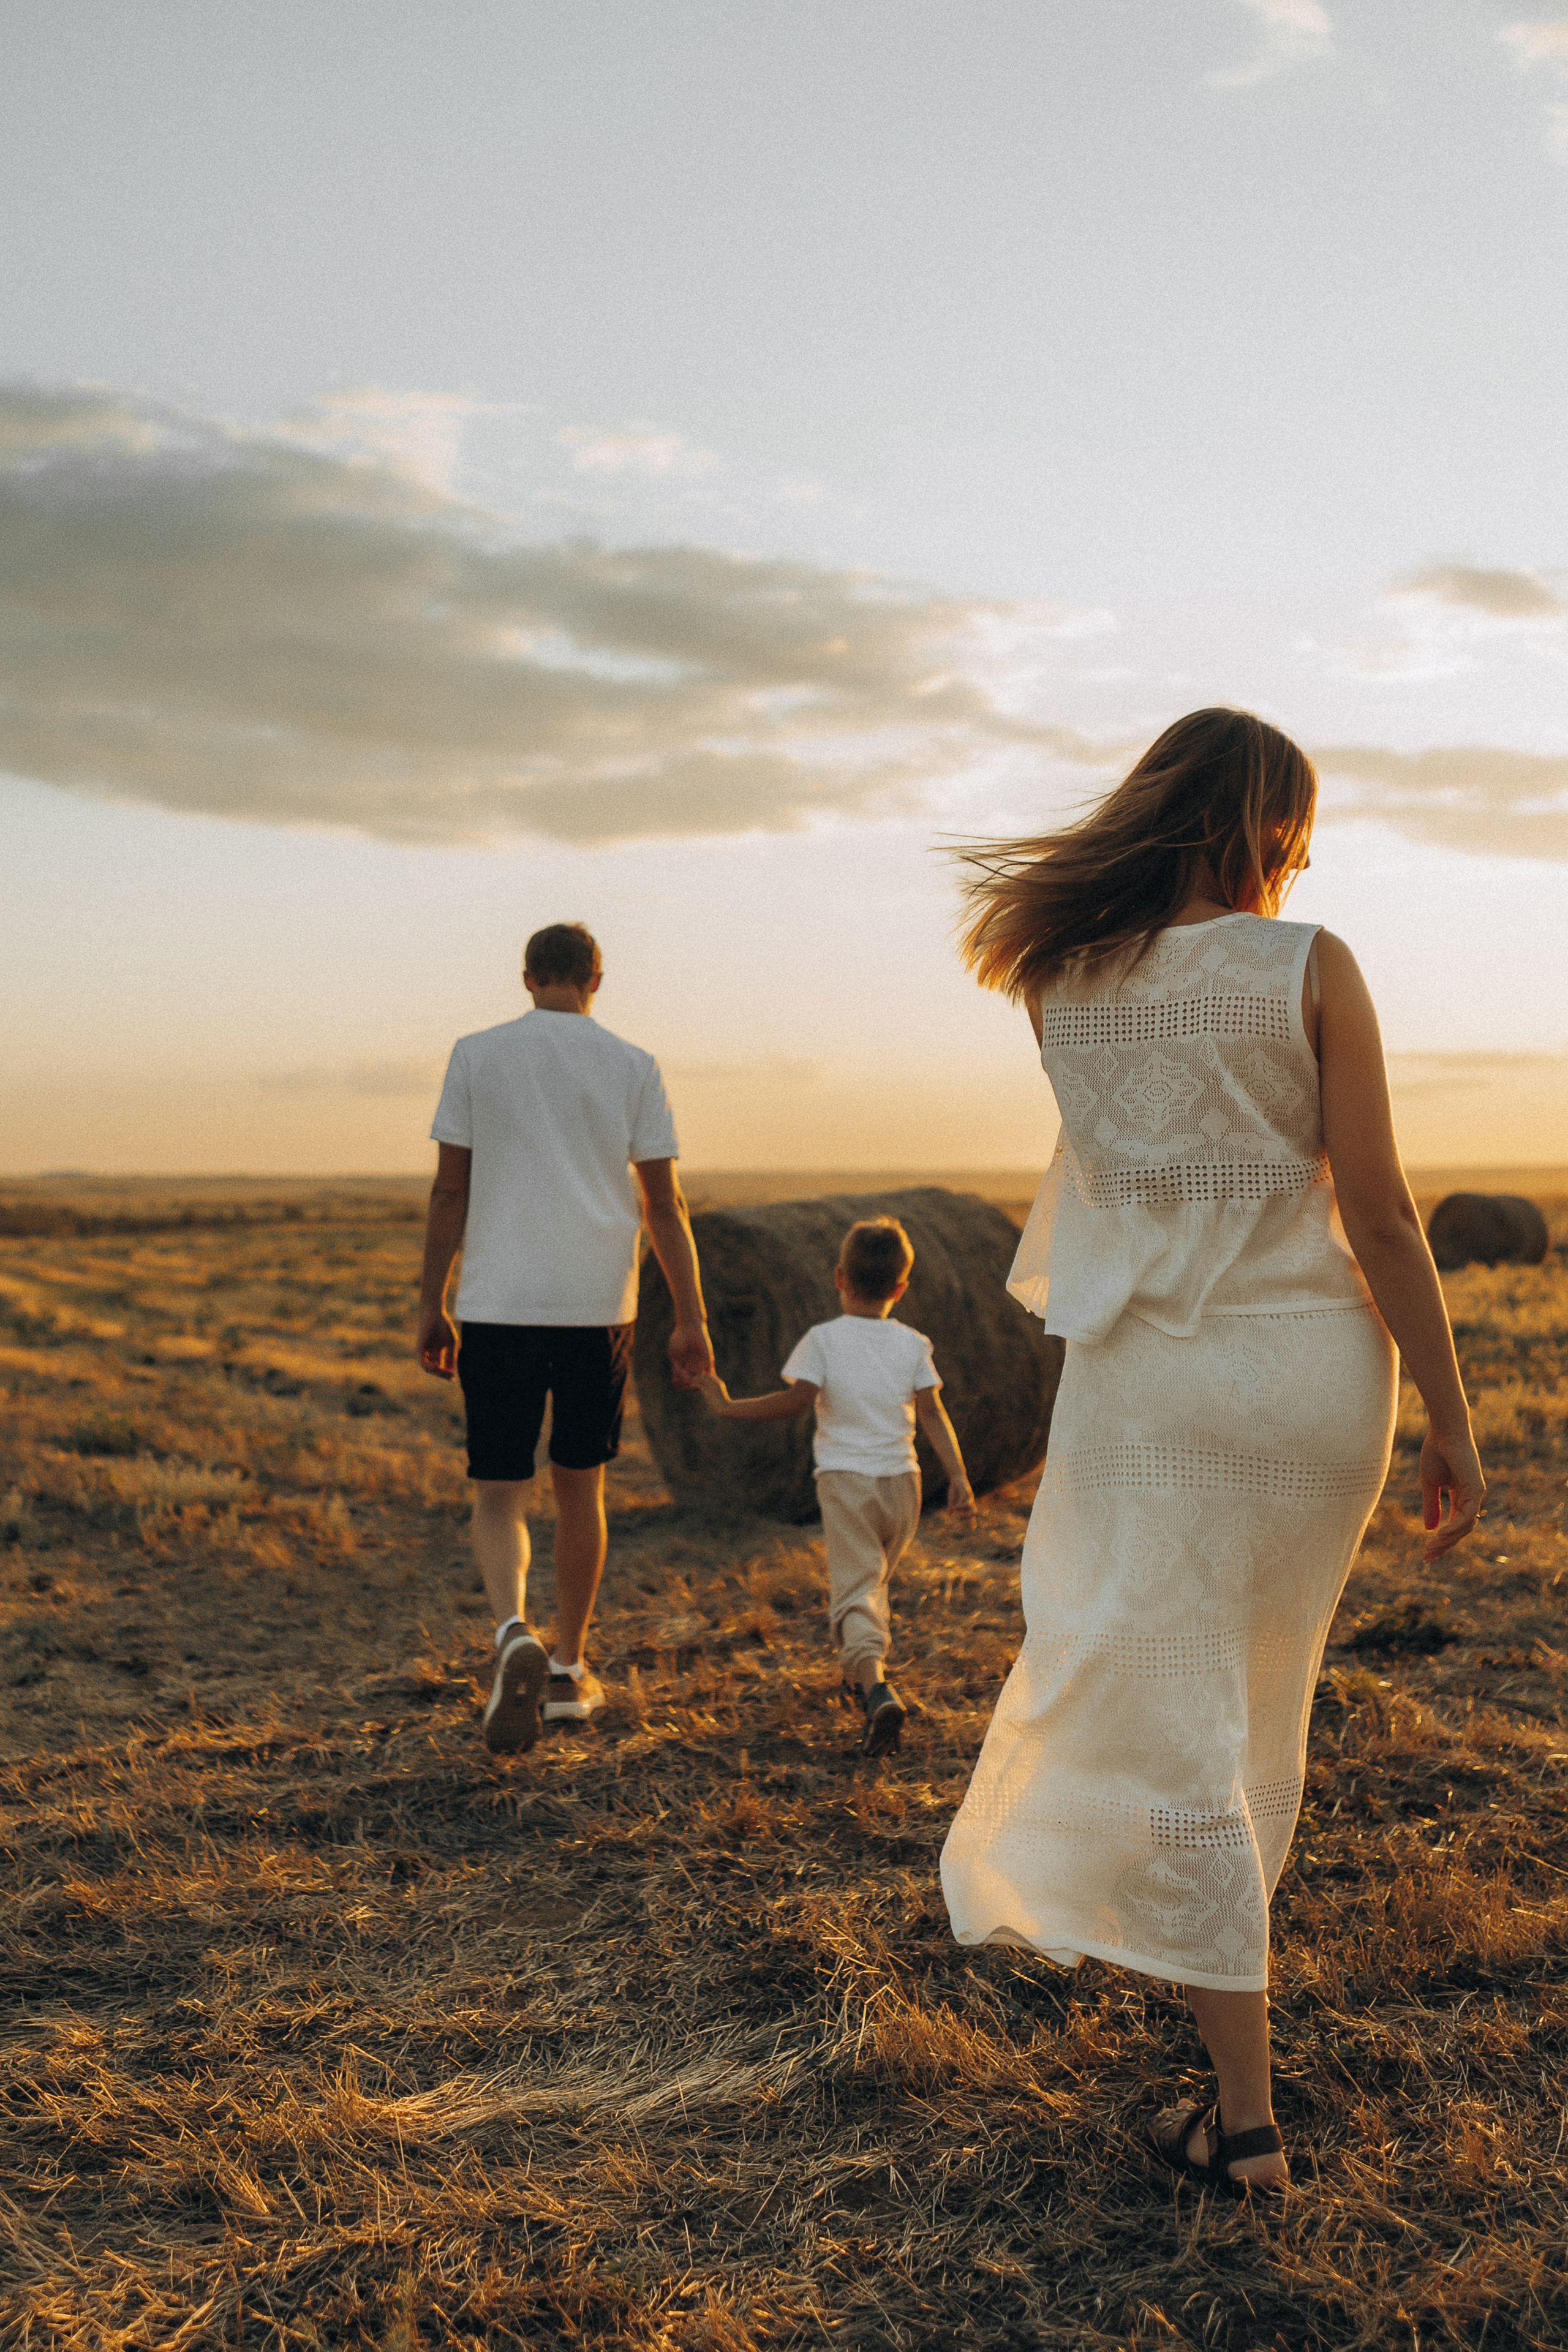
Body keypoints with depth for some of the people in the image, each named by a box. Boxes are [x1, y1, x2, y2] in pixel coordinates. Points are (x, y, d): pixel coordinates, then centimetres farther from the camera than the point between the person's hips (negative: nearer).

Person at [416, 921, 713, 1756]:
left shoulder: (476, 1055, 2)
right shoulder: (633, 1067, 3)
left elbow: (449, 1194, 1)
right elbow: (664, 1204, 1)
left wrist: (433, 1307, 7)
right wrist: (690, 1319, 5)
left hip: (498, 1306, -1)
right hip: (598, 1308, 1)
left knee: (497, 1493, 4)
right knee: (579, 1488, 15)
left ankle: (514, 1634, -22)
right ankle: (569, 1671, 24)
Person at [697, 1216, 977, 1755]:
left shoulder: (823, 1339, -4)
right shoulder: (914, 1344, 5)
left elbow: (795, 1402, -11)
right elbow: (932, 1412, -2)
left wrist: (727, 1406, -3)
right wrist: (958, 1477, -5)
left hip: (844, 1482, -4)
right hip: (901, 1482, 4)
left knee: (853, 1590, -9)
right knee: (876, 1581, 24)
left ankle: (877, 1690, -31)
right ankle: (861, 1675, 40)